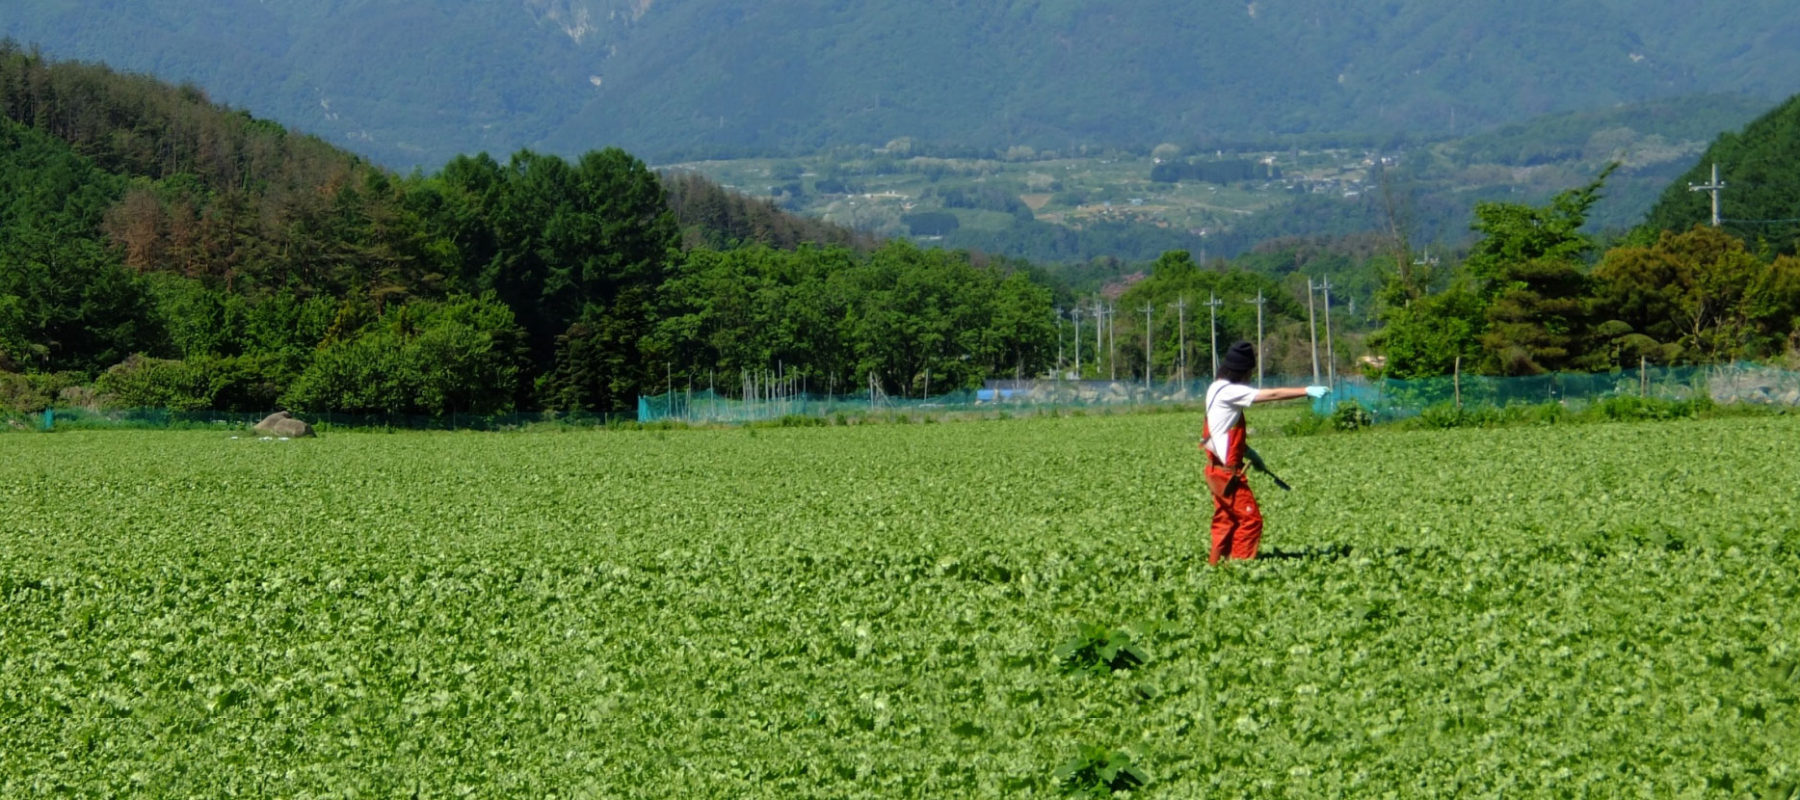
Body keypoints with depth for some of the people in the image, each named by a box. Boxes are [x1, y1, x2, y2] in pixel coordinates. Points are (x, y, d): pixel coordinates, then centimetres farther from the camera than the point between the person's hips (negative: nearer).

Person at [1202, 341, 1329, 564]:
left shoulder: (1217, 388, 11)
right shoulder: (1229, 391, -18)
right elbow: (1271, 395, -19)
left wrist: (1248, 451, 18)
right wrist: (1307, 391, -16)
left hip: (1218, 470, 10)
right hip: (1228, 472, -10)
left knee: (1225, 521, 14)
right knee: (1250, 519, -5)